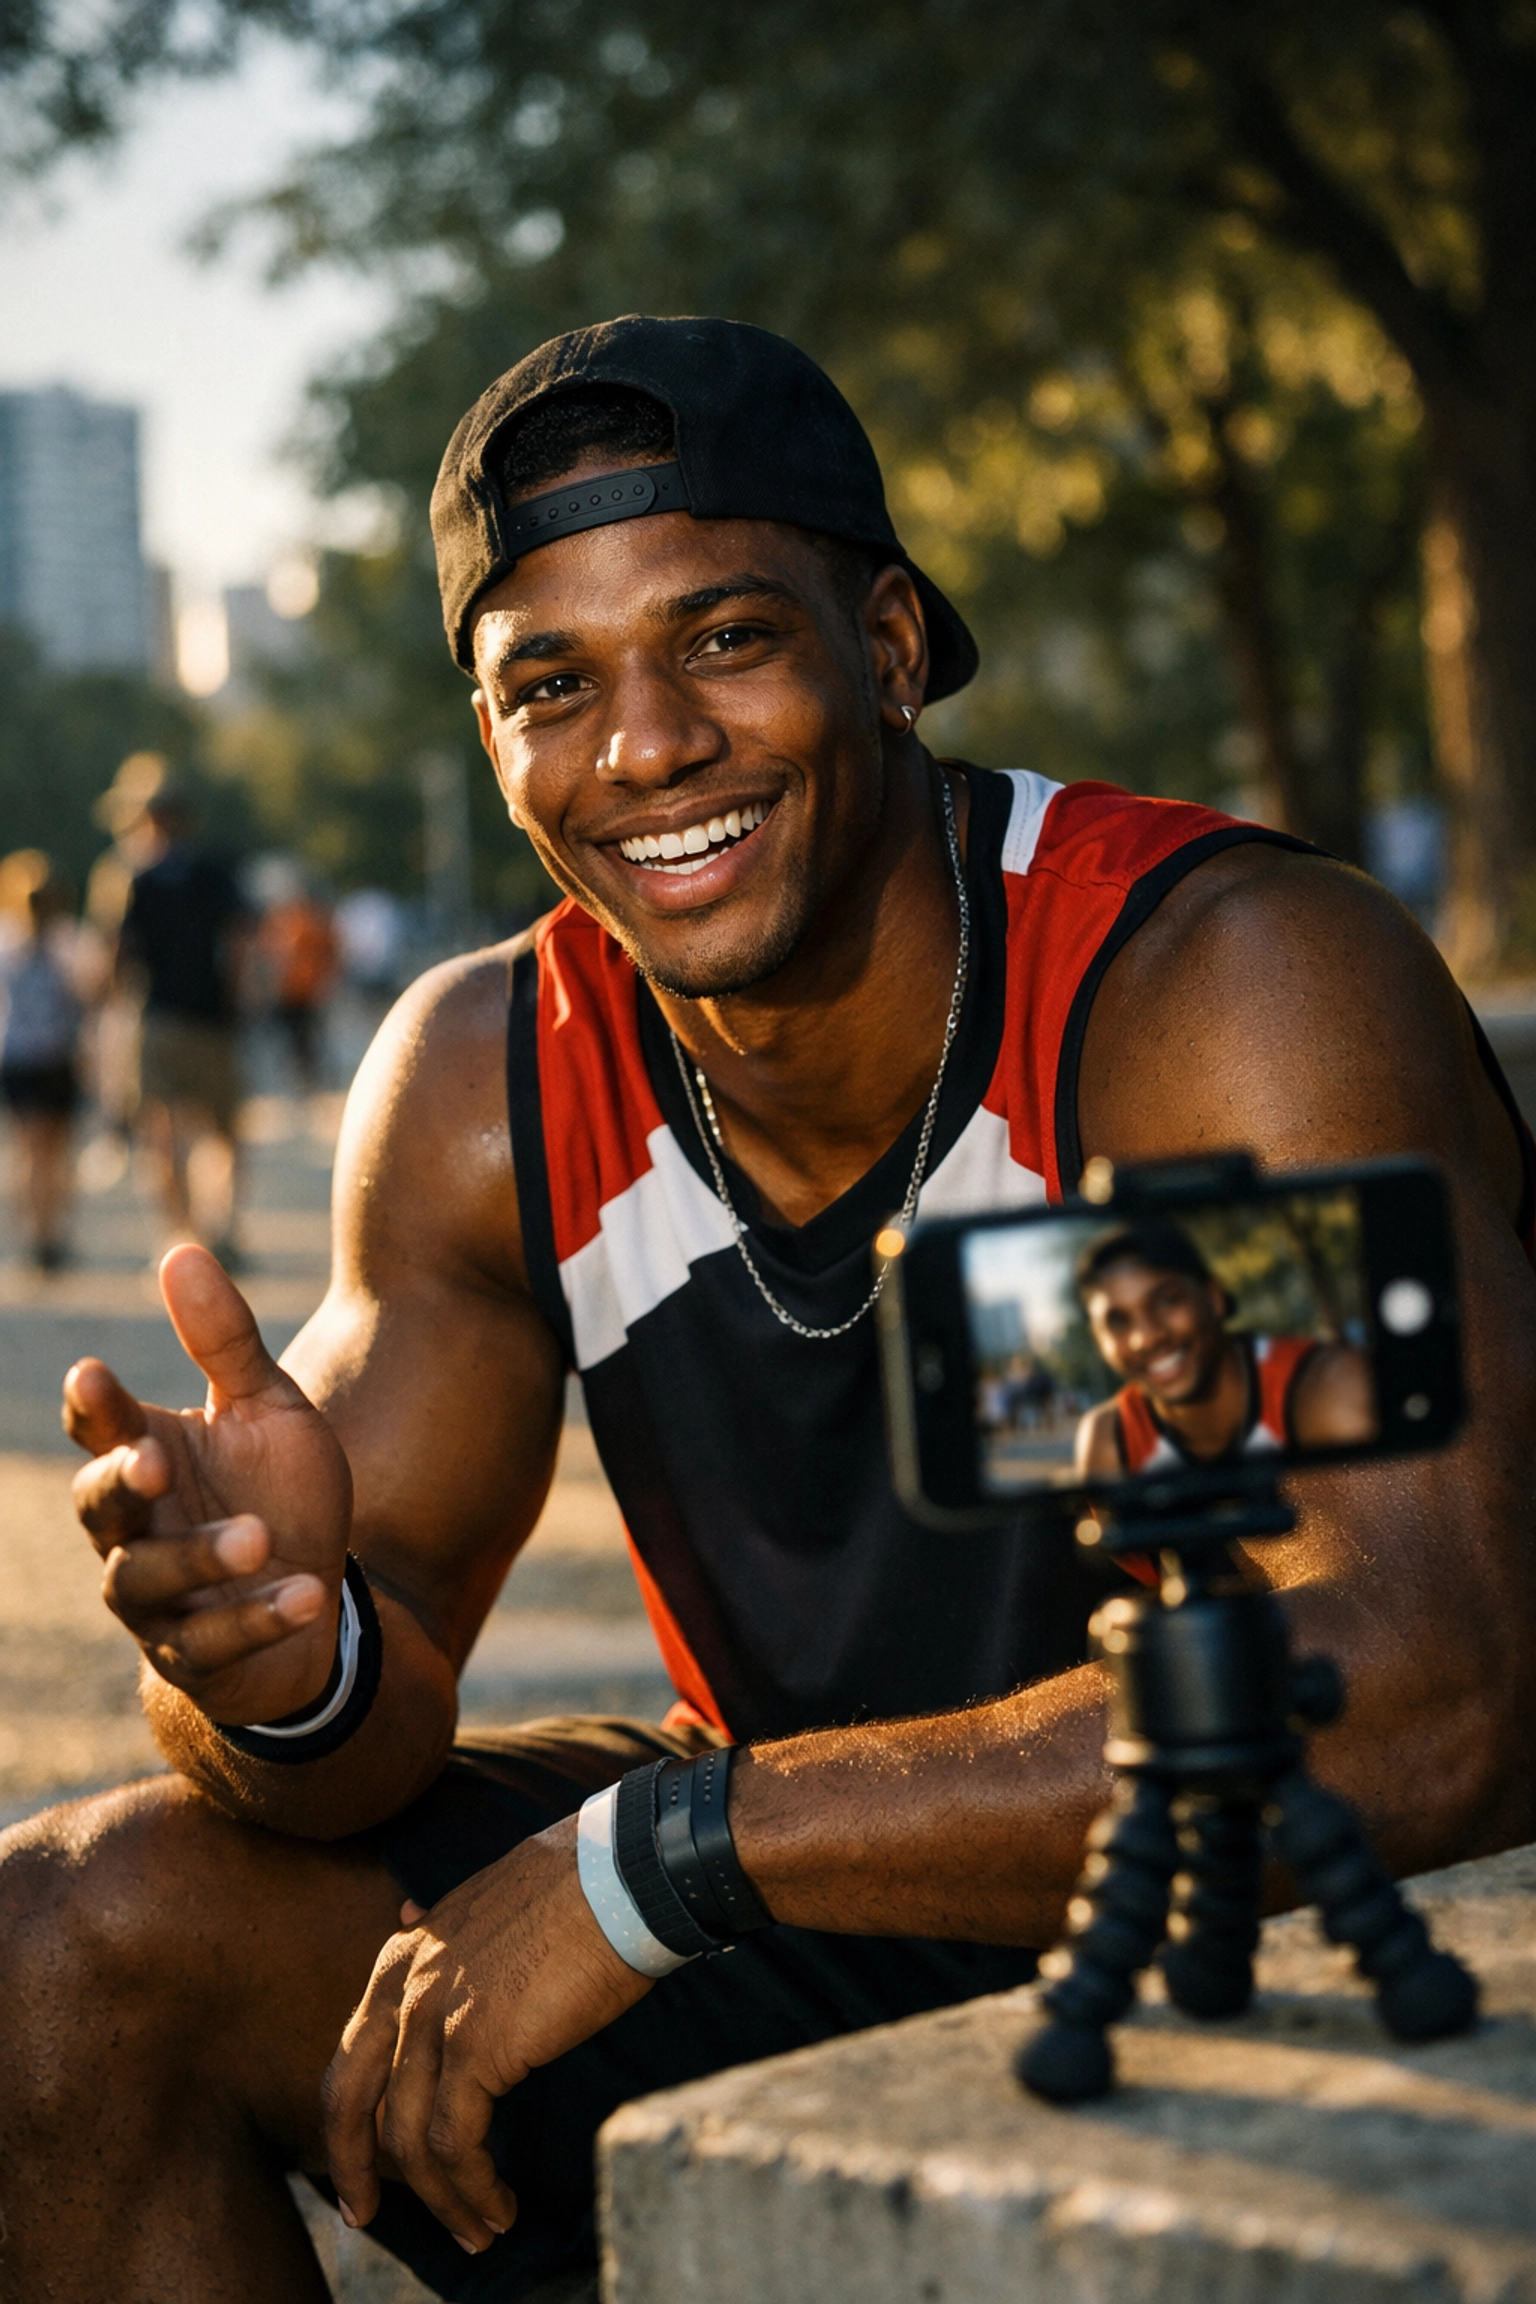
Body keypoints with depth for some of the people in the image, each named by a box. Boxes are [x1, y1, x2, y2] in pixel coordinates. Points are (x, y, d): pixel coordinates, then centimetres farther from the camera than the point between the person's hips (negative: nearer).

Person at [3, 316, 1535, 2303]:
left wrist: (657, 1853, -34)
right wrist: (285, 1659, -28)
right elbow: (381, 1674, -1)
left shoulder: (1242, 984, -25)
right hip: (816, 1932, 6)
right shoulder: (480, 1084, -6)